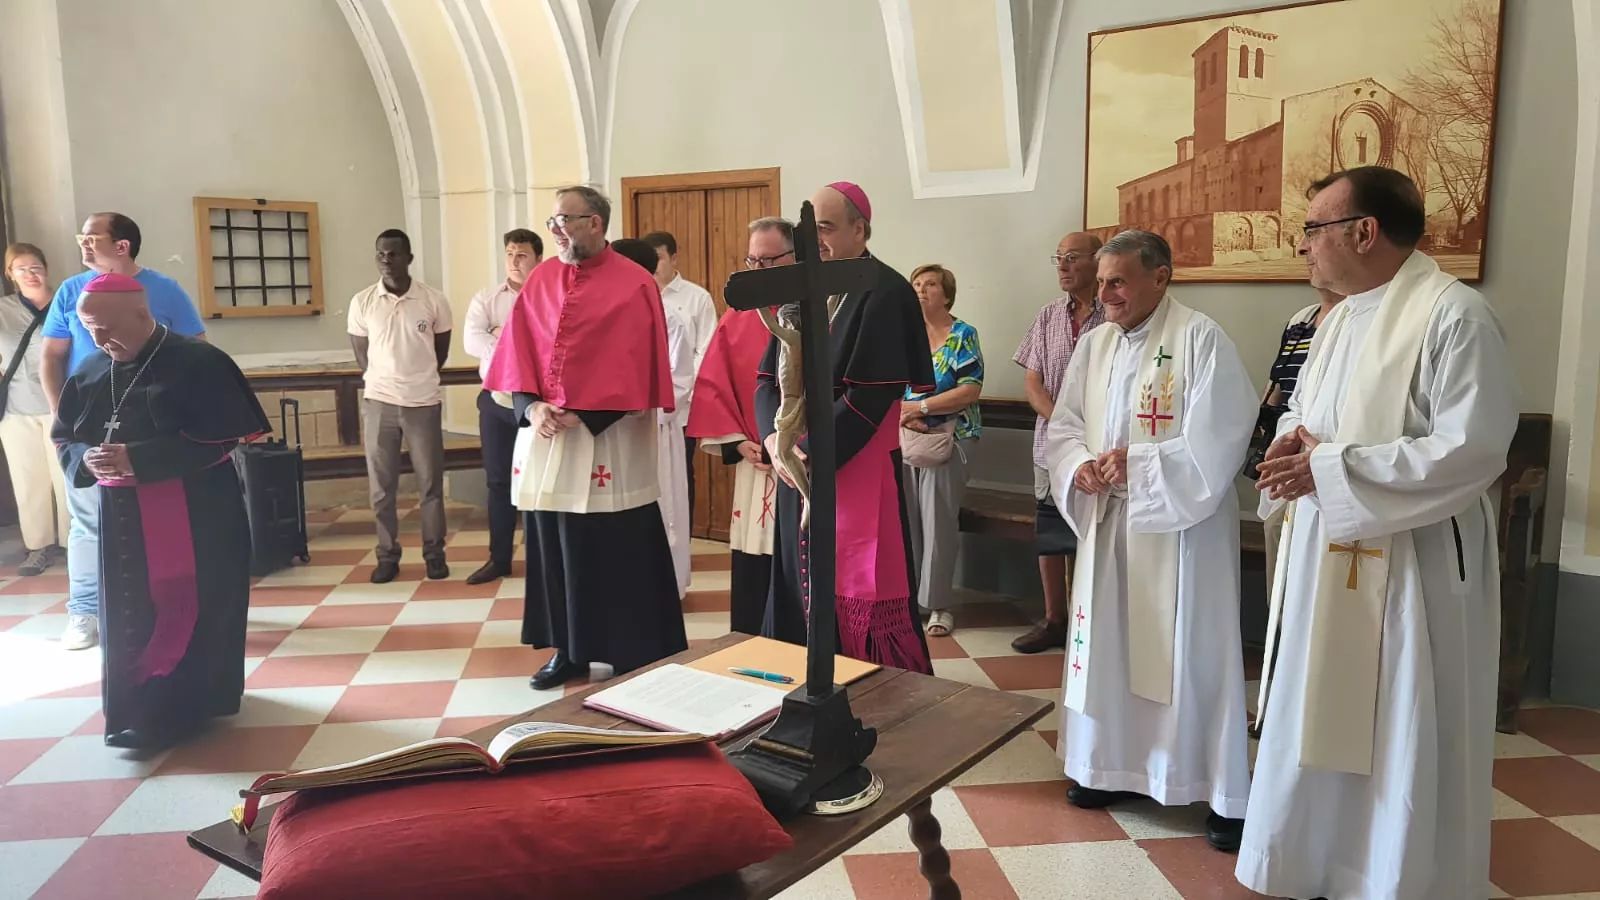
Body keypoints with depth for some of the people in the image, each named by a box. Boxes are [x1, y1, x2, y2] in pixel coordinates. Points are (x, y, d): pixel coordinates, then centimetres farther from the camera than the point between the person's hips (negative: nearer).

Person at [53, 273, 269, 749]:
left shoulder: (197, 362, -11)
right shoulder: (92, 371, 9)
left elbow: (218, 438, -17)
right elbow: (64, 439, 14)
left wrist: (136, 459, -22)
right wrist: (86, 459, -11)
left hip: (194, 515, -6)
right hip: (122, 514, 6)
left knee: (183, 612, -2)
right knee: (129, 616, 9)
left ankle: (167, 712, 4)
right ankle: (133, 707, 22)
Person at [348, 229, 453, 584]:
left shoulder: (434, 300, -4)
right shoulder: (361, 303, -1)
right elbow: (361, 355, 10)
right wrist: (383, 383, 12)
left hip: (424, 403, -1)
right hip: (379, 403, 1)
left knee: (430, 484, 6)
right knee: (381, 487, 6)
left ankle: (434, 554, 18)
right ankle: (387, 556, 17)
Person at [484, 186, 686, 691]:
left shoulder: (633, 285, -5)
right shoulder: (540, 281, 10)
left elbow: (632, 368, -11)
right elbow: (519, 352, 7)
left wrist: (583, 416, -16)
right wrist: (532, 407, -9)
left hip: (606, 441, -5)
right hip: (543, 437, 5)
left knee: (614, 554, 1)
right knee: (553, 548, 10)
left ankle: (631, 659, 13)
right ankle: (568, 652, 23)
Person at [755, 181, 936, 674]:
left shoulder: (886, 295, -12)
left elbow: (870, 396, -18)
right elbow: (768, 376, 7)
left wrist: (811, 454, -16)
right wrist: (775, 439, -11)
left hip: (858, 473, -7)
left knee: (859, 597, 1)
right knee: (803, 587, 14)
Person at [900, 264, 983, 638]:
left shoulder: (962, 336, -3)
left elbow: (970, 391, -12)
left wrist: (919, 407, -15)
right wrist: (904, 414, -15)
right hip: (902, 439, 4)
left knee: (939, 522, -2)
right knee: (905, 518, 6)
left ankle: (939, 604, 7)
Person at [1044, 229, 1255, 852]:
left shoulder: (1201, 339, -11)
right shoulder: (1095, 345, 8)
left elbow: (1216, 442, -17)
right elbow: (1061, 427, 10)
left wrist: (1135, 465, -18)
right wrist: (1080, 466, -10)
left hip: (1181, 526, -6)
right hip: (1106, 523, 6)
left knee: (1189, 652, 1)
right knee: (1107, 643, 12)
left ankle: (1224, 794, 16)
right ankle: (1112, 765, 29)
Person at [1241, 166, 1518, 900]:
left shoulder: (1454, 314, -15)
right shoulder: (1340, 319, 12)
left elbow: (1471, 450, -23)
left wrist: (1329, 467, -22)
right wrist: (1292, 443, -5)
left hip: (1411, 572, -8)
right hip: (1326, 561, 8)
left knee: (1402, 747, 5)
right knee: (1322, 726, 16)